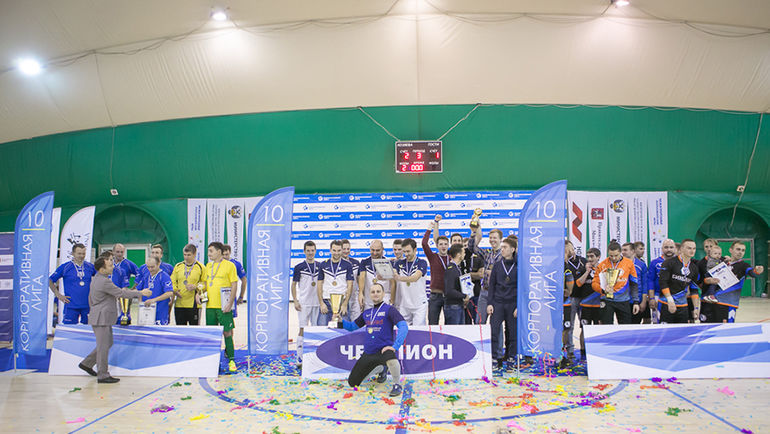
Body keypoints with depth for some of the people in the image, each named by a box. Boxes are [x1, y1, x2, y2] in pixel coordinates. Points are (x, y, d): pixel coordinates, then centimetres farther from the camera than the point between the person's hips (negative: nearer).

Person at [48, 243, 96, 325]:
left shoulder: (90, 266, 6)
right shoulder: (65, 267, -2)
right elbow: (50, 280, 5)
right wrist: (58, 295, -1)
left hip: (87, 305, 3)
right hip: (71, 306, -3)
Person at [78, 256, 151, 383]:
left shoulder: (96, 279, 12)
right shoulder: (104, 282, -22)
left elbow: (90, 299, 21)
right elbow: (121, 293, -19)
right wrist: (141, 293, -11)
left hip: (100, 317, 10)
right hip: (101, 318, -10)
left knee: (107, 343, 19)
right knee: (103, 346, -3)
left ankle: (86, 363, 26)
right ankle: (102, 375, 5)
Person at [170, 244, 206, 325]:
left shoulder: (201, 267, 0)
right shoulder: (177, 266, 11)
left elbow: (205, 284, 2)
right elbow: (172, 281, 15)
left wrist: (196, 287, -14)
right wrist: (175, 290, -3)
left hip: (194, 305, -3)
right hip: (179, 304, 4)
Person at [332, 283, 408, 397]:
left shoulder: (389, 309, -6)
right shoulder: (366, 313, 12)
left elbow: (403, 327, -17)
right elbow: (352, 326, 22)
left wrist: (395, 346, -27)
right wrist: (340, 321, 3)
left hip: (384, 349, -6)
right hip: (368, 353, 6)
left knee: (391, 361, -41)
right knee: (353, 383, 11)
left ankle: (397, 385, -11)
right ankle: (380, 370, 32)